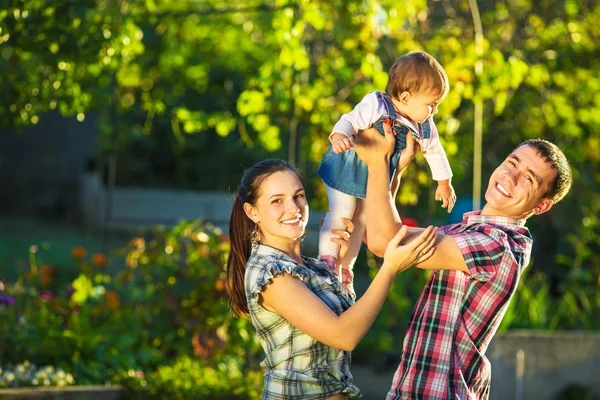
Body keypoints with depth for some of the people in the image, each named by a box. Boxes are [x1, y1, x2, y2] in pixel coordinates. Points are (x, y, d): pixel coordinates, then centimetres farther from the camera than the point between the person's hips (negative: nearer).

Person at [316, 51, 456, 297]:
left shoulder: (424, 128, -7)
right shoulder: (376, 107, -28)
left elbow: (434, 152, 8)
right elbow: (349, 122, -32)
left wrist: (444, 183, 16)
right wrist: (339, 138, -54)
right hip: (348, 171, -6)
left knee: (361, 221, 14)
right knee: (341, 214, -7)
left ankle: (345, 269, 26)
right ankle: (327, 262, 4)